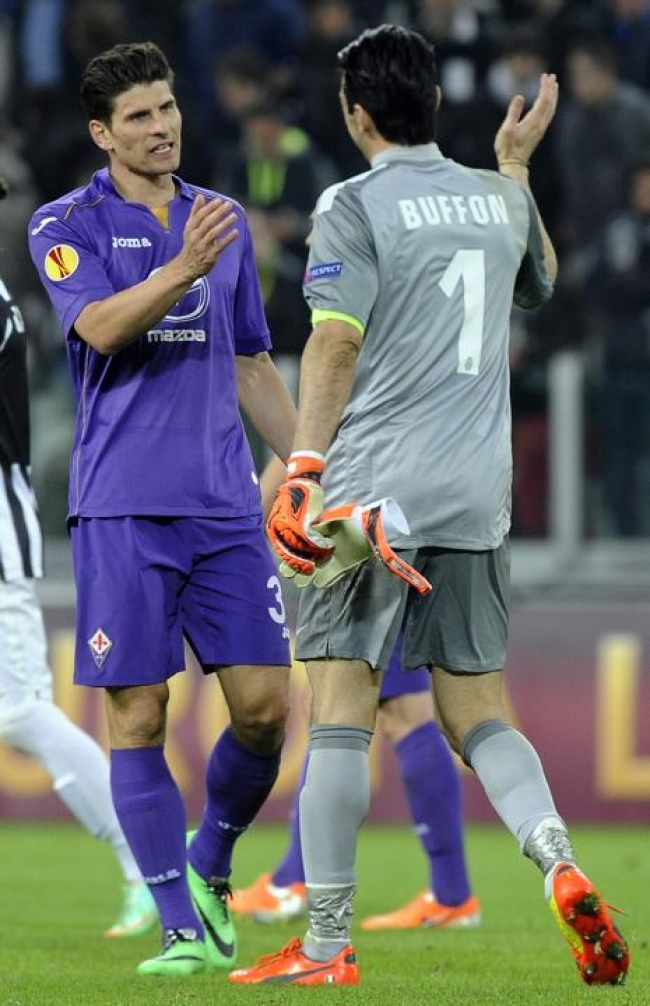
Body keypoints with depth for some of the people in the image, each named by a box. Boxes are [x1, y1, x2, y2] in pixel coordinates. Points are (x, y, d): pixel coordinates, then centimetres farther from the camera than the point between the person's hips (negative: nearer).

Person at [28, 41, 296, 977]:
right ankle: (184, 928, 1)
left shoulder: (224, 221, 15)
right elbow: (101, 328, -17)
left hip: (225, 505, 4)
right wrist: (182, 266, -30)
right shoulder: (67, 224, 1)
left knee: (264, 705, -3)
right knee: (137, 717, -4)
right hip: (122, 508, -4)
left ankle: (209, 866, 22)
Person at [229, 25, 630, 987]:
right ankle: (560, 863, -14)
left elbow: (335, 342, -14)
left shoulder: (355, 205, -5)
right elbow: (542, 283, 34)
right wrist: (516, 166, 41)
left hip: (374, 491, -5)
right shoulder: (499, 199, 13)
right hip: (478, 500, 5)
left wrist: (304, 466, -16)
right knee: (477, 713, 11)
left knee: (340, 711, -2)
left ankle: (327, 945, -4)